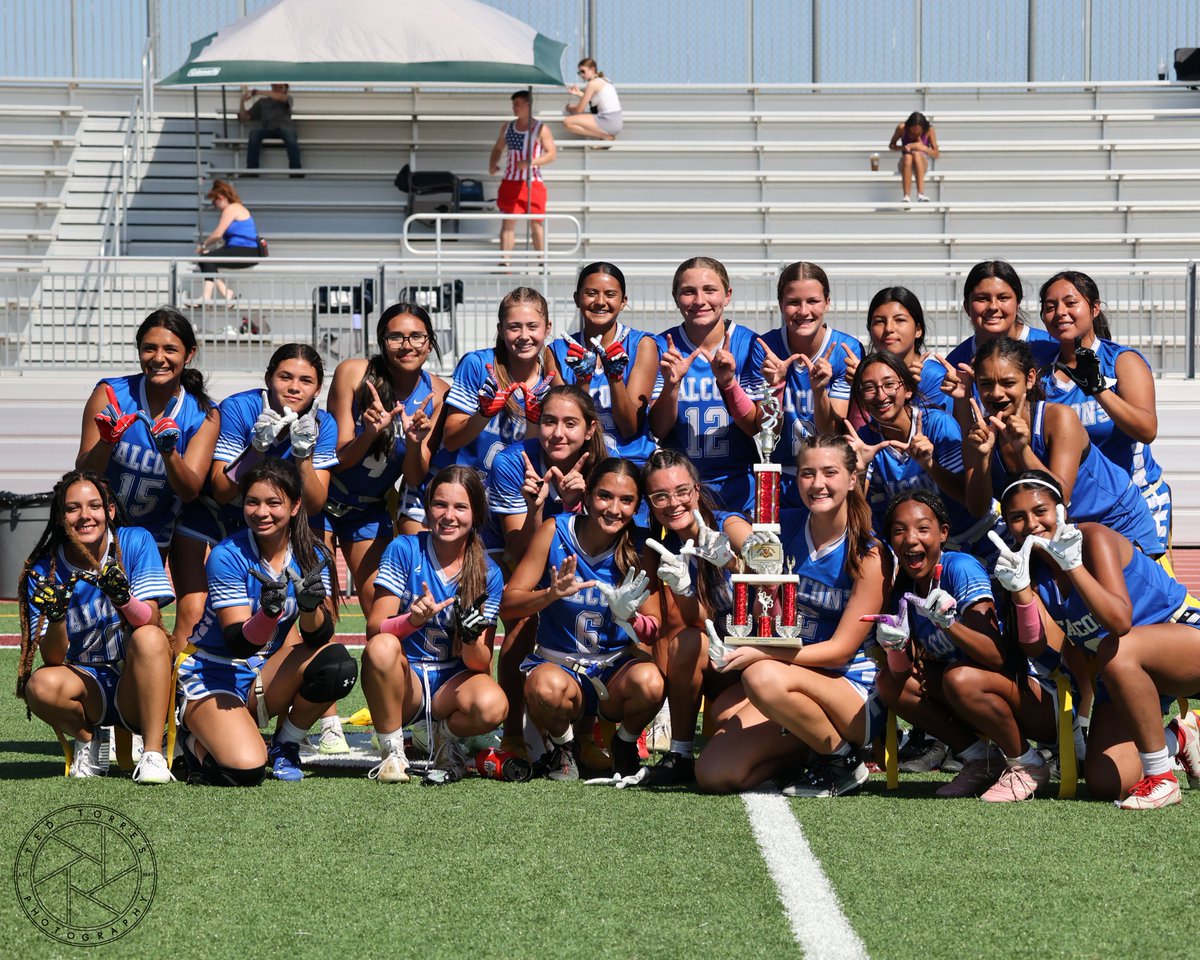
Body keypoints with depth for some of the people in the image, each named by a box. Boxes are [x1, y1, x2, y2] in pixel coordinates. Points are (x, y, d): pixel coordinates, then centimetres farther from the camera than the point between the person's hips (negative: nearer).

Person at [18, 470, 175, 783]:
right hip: (87, 688, 1)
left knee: (149, 637, -31)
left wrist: (122, 597, -37)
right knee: (41, 684, -32)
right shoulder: (43, 572, -5)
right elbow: (53, 659, -11)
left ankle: (153, 754, -24)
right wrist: (55, 618, -31)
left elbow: (149, 621, -16)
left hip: (136, 688, 0)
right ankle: (87, 740, 1)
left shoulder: (136, 542, -6)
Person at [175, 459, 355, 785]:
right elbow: (239, 643, -24)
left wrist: (310, 606, -36)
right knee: (245, 770, -29)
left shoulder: (311, 556, -5)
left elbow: (319, 636, -14)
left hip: (266, 677, 4)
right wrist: (269, 612, -44)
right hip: (213, 678, -4)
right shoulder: (227, 556, -18)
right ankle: (196, 742, 8)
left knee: (337, 663, -26)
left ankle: (285, 746, -1)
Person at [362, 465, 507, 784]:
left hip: (453, 682, 1)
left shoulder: (488, 574, -3)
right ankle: (392, 752, -13)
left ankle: (445, 737, 3)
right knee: (381, 647, -34)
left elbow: (480, 664, -6)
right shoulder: (405, 550, -6)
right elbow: (374, 628, -15)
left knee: (492, 706, -33)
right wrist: (412, 621, -35)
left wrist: (472, 637, -29)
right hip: (405, 679, -1)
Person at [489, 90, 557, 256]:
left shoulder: (540, 129, -3)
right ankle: (504, 260, -2)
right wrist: (492, 164, 0)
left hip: (533, 182, -4)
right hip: (510, 182, 4)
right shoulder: (507, 127, 11)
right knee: (508, 223, -1)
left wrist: (530, 163, -21)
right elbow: (498, 149, 21)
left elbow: (552, 154, -7)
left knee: (536, 223, 4)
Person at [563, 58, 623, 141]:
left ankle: (605, 136, -9)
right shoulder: (603, 80, 15)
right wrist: (579, 93, 19)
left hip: (609, 123, -10)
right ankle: (607, 136, 9)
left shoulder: (593, 83, -11)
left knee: (567, 122, -14)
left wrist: (569, 108, 14)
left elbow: (579, 109, -7)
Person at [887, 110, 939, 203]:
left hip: (923, 163, 0)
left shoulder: (929, 130, -11)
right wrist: (903, 147, -19)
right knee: (908, 156, -36)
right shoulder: (902, 128, -10)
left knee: (917, 154, -36)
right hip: (905, 164, 0)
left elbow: (936, 154, -7)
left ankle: (920, 194, -46)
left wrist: (923, 147, -26)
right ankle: (907, 196, -44)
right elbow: (891, 146, 2)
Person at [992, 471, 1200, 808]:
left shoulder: (1093, 537, -20)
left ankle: (1161, 779, -25)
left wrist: (1072, 565, -41)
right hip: (1128, 675, 7)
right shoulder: (1033, 567, -2)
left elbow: (1119, 621, -34)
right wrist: (1020, 589, -23)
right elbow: (1036, 647, -12)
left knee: (1116, 650, -40)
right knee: (1105, 784, -10)